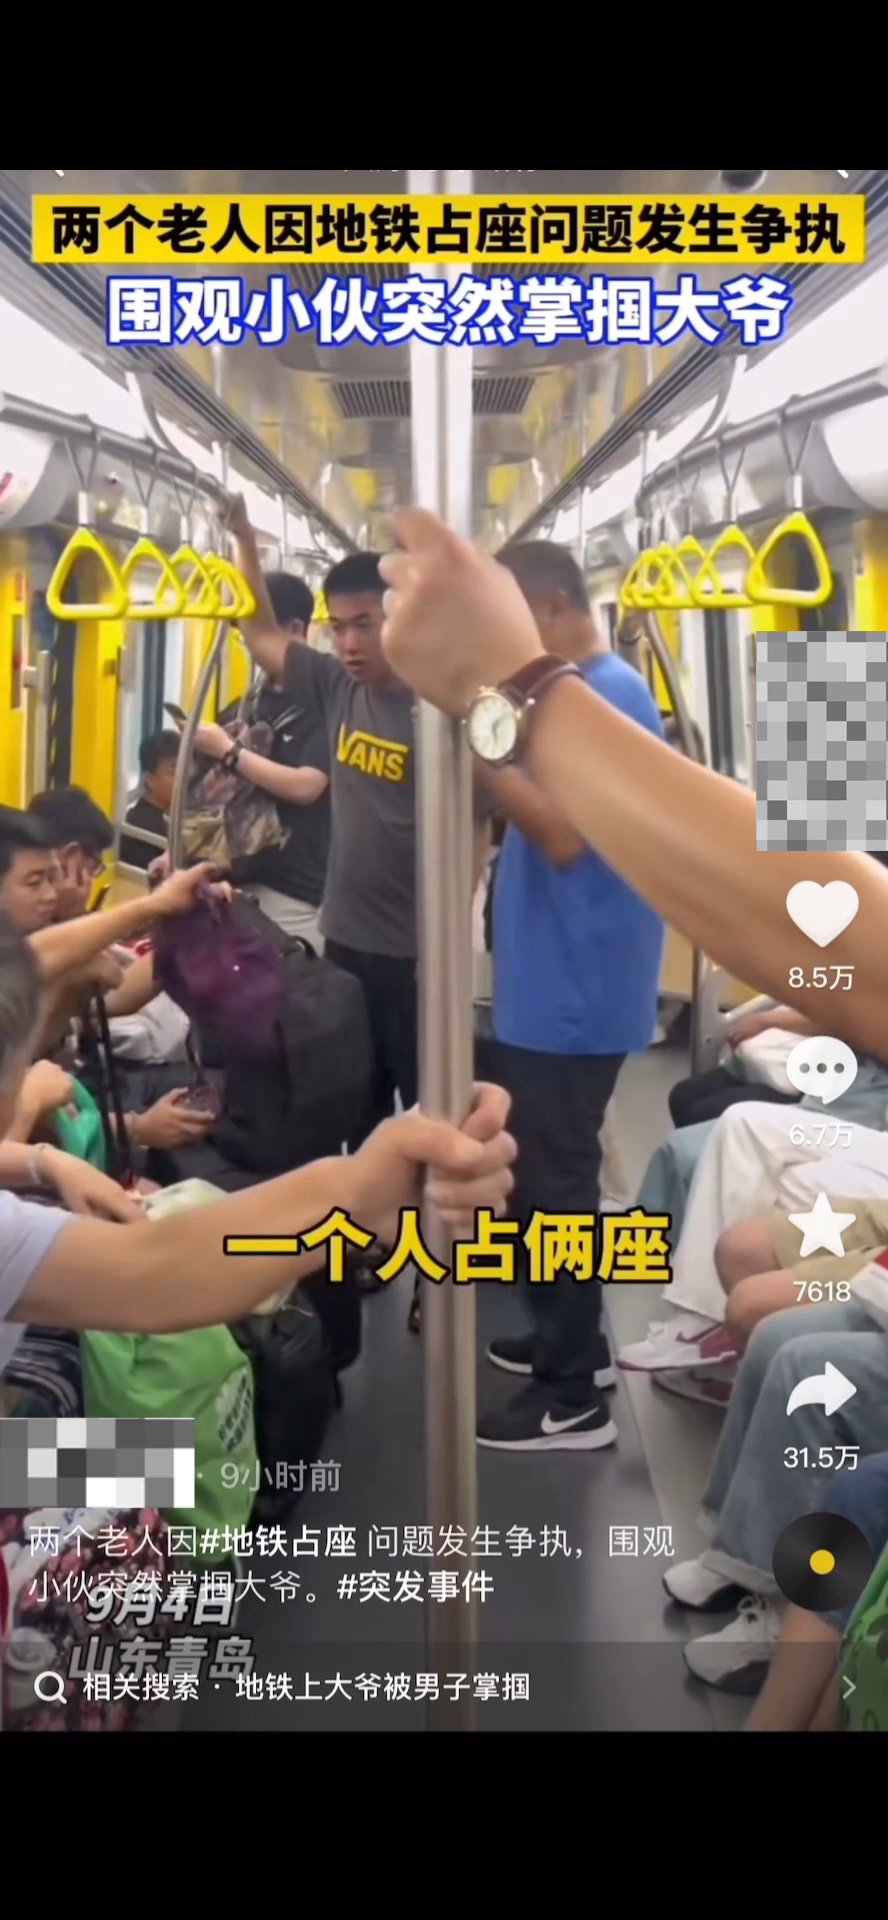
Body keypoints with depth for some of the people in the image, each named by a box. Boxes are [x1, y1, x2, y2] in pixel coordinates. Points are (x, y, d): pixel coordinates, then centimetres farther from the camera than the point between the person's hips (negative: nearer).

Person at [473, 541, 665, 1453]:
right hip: (550, 982, 10)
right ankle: (571, 1343, 32)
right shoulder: (575, 692, 15)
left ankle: (572, 1400, 7)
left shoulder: (609, 693, -16)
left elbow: (564, 833, -24)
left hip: (573, 990, -10)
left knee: (553, 1181, -3)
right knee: (549, 1173, 18)